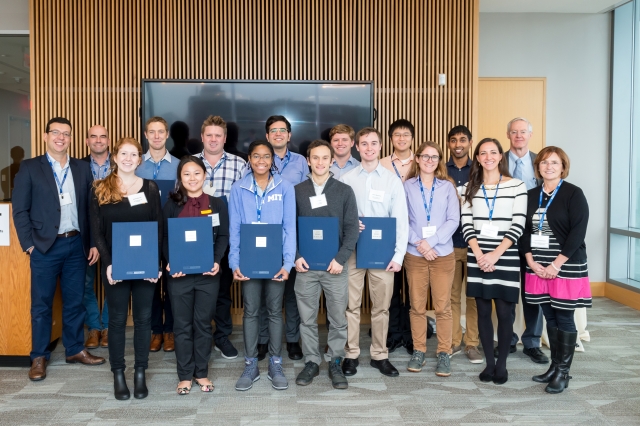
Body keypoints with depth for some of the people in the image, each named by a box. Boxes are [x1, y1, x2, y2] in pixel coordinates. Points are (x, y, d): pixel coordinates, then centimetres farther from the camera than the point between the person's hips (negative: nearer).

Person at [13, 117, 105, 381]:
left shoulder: (82, 169, 8)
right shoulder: (29, 168, -1)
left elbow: (90, 208, 9)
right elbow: (20, 210, -3)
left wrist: (94, 242, 4)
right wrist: (29, 245, -10)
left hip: (77, 244, 3)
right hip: (45, 246, -3)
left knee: (75, 302, 12)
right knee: (41, 304, 6)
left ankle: (75, 350, 25)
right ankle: (39, 357, 18)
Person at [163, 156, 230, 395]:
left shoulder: (217, 204, 5)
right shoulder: (172, 205, 5)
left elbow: (223, 236, 1)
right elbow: (165, 238, 3)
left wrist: (217, 261, -14)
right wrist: (169, 263, -13)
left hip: (207, 273, 0)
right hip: (179, 273, 0)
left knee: (203, 323, 9)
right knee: (182, 325, 7)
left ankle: (202, 373, 22)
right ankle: (185, 376, 18)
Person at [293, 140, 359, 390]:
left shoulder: (344, 191, 3)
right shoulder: (297, 191, 6)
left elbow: (352, 229, -1)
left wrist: (340, 259, -11)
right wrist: (296, 257, -6)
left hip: (335, 265, -1)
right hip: (306, 265, 1)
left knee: (338, 318, 6)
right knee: (307, 318, 8)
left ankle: (336, 363, 19)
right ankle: (311, 362, 22)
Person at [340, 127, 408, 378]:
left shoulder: (392, 180, 3)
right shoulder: (346, 180, 4)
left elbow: (401, 221, 0)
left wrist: (399, 255, -7)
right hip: (353, 250, 0)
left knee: (381, 306, 7)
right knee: (351, 305, 5)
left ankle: (380, 355, 20)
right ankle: (351, 355, 17)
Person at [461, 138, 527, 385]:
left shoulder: (517, 186, -1)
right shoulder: (470, 187, 8)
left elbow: (518, 226, -6)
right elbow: (466, 225, 3)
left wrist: (496, 254, -14)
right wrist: (479, 254, -10)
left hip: (505, 258, -2)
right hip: (477, 258, 3)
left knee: (504, 312, 1)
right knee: (483, 311, 7)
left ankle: (502, 364, 16)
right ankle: (489, 363, 19)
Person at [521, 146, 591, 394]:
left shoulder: (574, 194, -6)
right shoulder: (532, 195, 9)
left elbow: (578, 232, -13)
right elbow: (525, 230, 8)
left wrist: (557, 264, -16)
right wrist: (531, 261, -5)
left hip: (566, 267, -5)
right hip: (538, 267, 5)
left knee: (564, 318, 1)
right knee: (550, 318, 11)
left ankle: (563, 372, 12)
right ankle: (554, 367, 21)